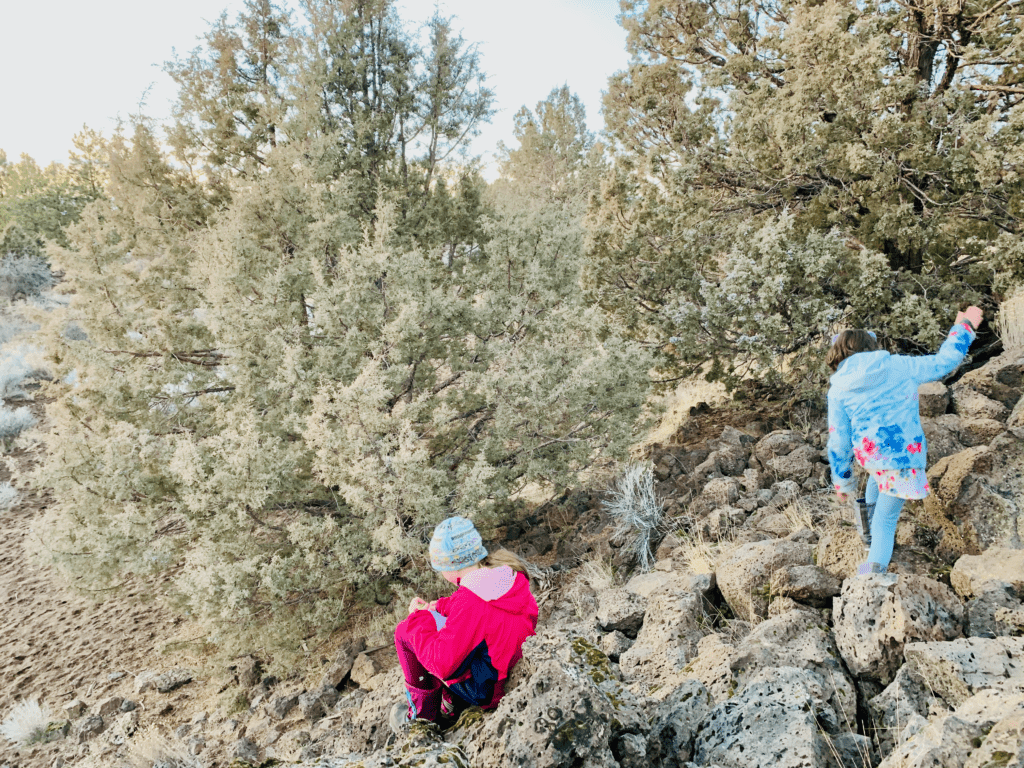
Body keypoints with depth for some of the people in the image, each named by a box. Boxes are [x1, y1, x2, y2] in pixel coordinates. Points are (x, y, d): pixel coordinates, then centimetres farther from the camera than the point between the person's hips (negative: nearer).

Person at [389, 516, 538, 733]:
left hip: (486, 693, -8)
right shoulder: (509, 573, -8)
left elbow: (441, 664, -24)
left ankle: (423, 713, 14)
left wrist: (419, 617, -12)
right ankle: (451, 706, 27)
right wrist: (440, 606, 7)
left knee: (405, 631, -2)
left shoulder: (469, 604, -31)